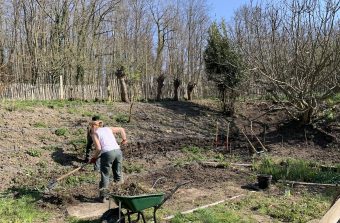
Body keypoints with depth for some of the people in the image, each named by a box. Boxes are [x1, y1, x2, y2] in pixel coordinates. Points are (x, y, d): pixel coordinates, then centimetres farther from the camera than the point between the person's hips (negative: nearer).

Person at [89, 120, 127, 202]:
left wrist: (94, 157, 9)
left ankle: (103, 197, 14)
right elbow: (121, 129, 28)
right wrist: (124, 139, 35)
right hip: (118, 150, 5)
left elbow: (98, 148, -4)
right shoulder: (108, 129, 21)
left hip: (107, 153, -5)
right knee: (118, 174, 15)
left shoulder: (94, 134, 7)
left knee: (105, 176, 7)